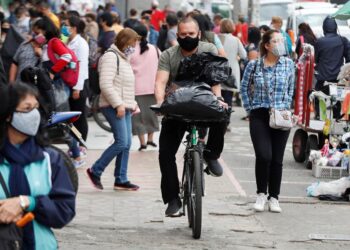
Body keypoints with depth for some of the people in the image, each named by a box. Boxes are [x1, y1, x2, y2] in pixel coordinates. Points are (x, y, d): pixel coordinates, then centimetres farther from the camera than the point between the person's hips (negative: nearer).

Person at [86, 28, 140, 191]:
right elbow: (105, 84, -19)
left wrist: (133, 104, 19)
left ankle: (121, 179, 8)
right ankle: (95, 171, -5)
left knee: (126, 144, 5)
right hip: (113, 107, -10)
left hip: (124, 107, 10)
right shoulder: (111, 57, -10)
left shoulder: (124, 59, 21)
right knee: (121, 142, -15)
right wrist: (118, 104, -20)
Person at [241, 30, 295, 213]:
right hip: (259, 116, -2)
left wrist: (286, 106, 8)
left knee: (277, 159, 3)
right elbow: (245, 87, 11)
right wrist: (250, 109, 8)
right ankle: (261, 194, 4)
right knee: (264, 156, -14)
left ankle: (274, 197, 14)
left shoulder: (288, 64, 2)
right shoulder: (254, 65, -1)